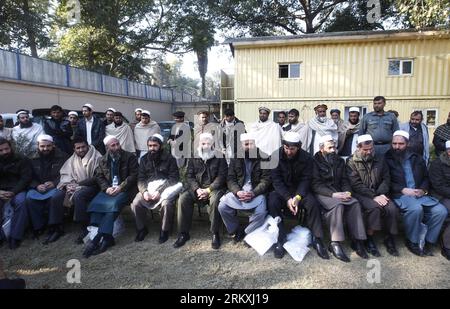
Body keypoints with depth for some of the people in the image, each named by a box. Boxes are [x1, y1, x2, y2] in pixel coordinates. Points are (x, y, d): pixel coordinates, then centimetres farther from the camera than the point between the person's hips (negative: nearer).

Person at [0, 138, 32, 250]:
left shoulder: (22, 160, 4)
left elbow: (26, 178, -3)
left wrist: (13, 192, -18)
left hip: (18, 190, -2)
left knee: (21, 202, -35)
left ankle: (15, 237, -28)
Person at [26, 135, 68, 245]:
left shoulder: (62, 157, 0)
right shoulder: (34, 160, 12)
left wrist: (54, 183, -18)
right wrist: (37, 186, -9)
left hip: (57, 186, -4)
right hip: (39, 188, 4)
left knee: (56, 196, -36)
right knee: (29, 197, -26)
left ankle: (55, 228, -23)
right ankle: (39, 227, -13)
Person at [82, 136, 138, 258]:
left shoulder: (130, 157, 2)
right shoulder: (104, 160, 16)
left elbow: (134, 175, -4)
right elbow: (98, 176, 10)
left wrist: (121, 187, -15)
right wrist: (106, 188, -8)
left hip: (124, 189, -4)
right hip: (109, 189, 4)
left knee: (113, 204, -32)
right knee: (95, 203, -23)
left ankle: (98, 238, -27)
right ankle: (107, 237, -25)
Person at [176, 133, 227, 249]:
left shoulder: (219, 157, 2)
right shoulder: (193, 158, 10)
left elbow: (221, 176, -5)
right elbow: (190, 176, 5)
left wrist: (208, 190, -18)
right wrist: (197, 189, -15)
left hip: (214, 187, -3)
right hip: (197, 188, 3)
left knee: (215, 200, -35)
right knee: (183, 198, -23)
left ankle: (215, 233, -19)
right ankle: (184, 233, -12)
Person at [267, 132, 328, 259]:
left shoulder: (306, 158, -8)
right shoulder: (276, 156, -11)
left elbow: (305, 180, -10)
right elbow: (276, 179, -15)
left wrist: (297, 197, -27)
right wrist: (287, 198, -26)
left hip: (299, 190, 1)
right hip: (281, 190, -1)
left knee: (313, 203, -26)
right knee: (273, 202, -31)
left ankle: (317, 239, -11)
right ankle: (280, 239, -22)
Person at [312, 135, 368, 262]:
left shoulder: (340, 161, 17)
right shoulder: (315, 161, -3)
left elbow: (345, 180, 13)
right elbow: (316, 185, -11)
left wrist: (347, 192, -10)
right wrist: (333, 194, -23)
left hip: (338, 193, 5)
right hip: (322, 194, -5)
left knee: (355, 203, -23)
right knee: (338, 204, -34)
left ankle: (357, 241, -19)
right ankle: (335, 244, -32)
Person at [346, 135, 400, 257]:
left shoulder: (380, 159, 14)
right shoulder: (352, 161, 0)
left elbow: (386, 178, 10)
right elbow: (356, 184, -9)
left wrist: (381, 194, -8)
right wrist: (374, 196, -17)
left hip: (378, 194, 4)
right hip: (362, 194, -4)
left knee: (392, 208, -24)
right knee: (374, 207, -32)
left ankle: (390, 238, -2)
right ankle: (369, 240, -14)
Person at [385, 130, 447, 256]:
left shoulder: (416, 158, 18)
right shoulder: (387, 159, 1)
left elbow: (426, 177, 21)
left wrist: (423, 189, 1)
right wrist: (403, 190, -13)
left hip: (419, 194, 5)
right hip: (399, 195, -5)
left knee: (441, 210, -19)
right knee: (416, 208, -34)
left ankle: (429, 242, 1)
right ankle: (412, 241, -10)